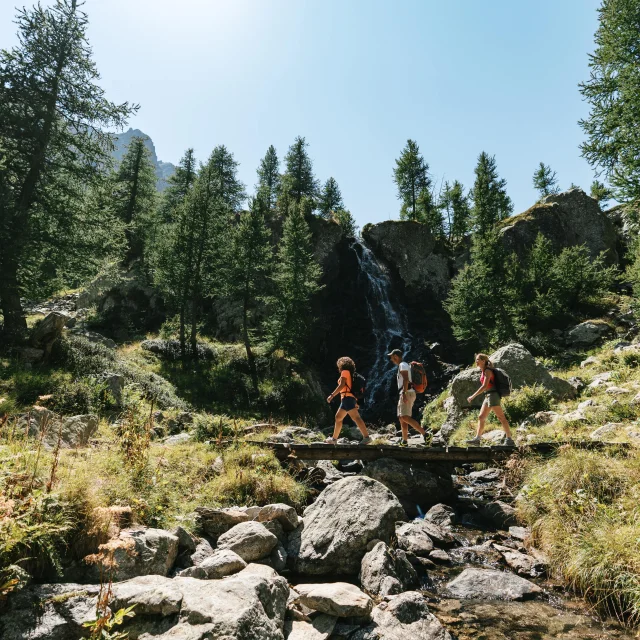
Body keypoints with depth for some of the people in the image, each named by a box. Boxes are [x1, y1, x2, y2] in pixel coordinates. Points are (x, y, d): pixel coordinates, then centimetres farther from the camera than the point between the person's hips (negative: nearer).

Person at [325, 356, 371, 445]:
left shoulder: (345, 372, -1)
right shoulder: (352, 374, 24)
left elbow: (341, 385, -14)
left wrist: (332, 395, -14)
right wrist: (355, 402, 21)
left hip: (347, 397, -10)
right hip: (347, 399, 10)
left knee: (356, 417, -18)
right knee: (338, 417, 16)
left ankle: (366, 437, -27)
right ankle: (334, 439, 22)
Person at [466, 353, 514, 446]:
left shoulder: (487, 371, -11)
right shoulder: (483, 371, 16)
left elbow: (484, 386, -20)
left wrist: (473, 396, -20)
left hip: (492, 395, -10)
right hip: (487, 396, 10)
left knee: (501, 417, -9)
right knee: (481, 417, 10)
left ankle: (509, 440, -9)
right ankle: (477, 439, 15)